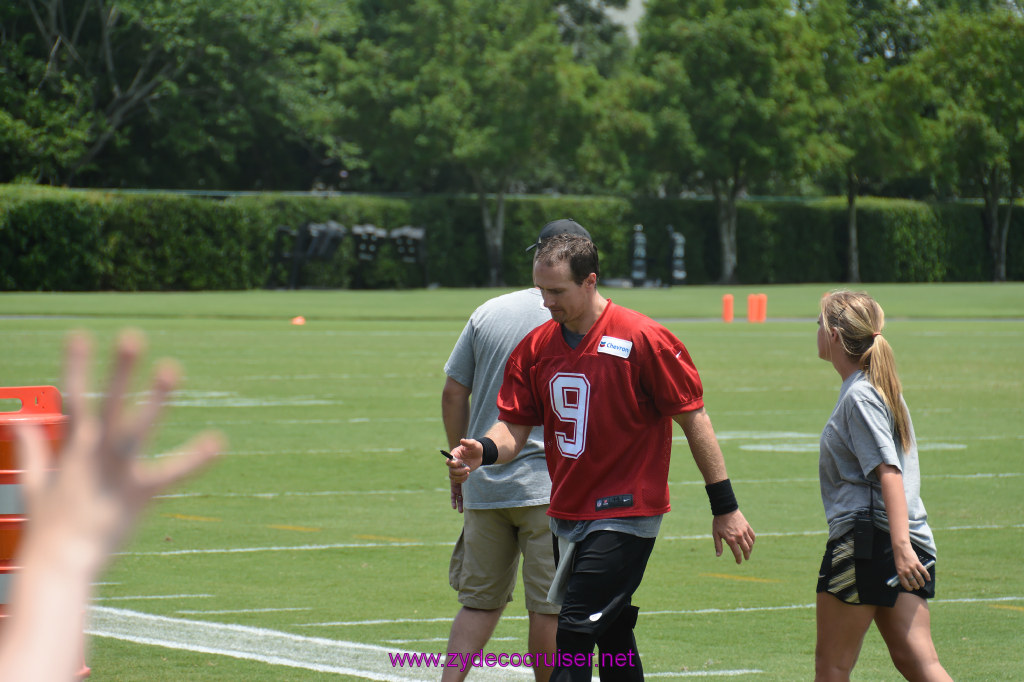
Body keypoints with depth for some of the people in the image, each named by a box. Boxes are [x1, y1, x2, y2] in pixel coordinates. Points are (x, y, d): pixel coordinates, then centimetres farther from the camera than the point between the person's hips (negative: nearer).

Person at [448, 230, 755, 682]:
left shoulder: (644, 340, -13)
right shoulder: (536, 347, 5)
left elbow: (694, 419, -8)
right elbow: (514, 426, 5)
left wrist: (725, 507, -8)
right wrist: (484, 452, -20)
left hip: (625, 513, -7)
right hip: (568, 515, 7)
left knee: (575, 631, -16)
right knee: (611, 637, 15)